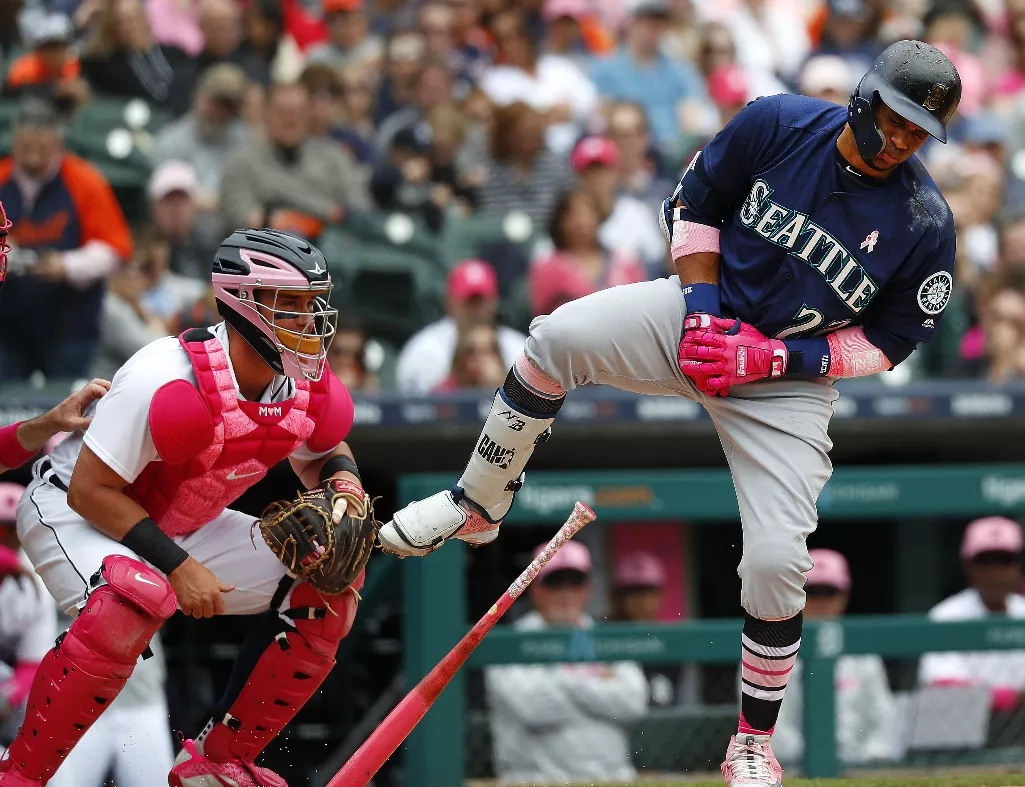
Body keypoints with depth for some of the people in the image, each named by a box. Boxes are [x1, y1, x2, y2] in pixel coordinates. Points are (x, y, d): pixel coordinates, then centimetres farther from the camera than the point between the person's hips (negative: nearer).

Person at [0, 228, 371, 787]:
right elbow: (90, 490, -27)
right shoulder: (167, 380, -33)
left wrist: (343, 485, -12)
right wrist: (176, 566, -29)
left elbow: (322, 454, 13)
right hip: (73, 512, -8)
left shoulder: (308, 389, -11)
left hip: (179, 529, 8)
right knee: (135, 599, -39)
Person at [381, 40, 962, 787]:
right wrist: (701, 307, -9)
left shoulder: (925, 225, -17)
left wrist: (774, 358, -17)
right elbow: (696, 201, 2)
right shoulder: (779, 124, -14)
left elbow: (891, 340, -6)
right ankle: (478, 508, -7)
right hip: (709, 313, 1)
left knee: (776, 563, -12)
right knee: (559, 338, -25)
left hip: (789, 384, -1)